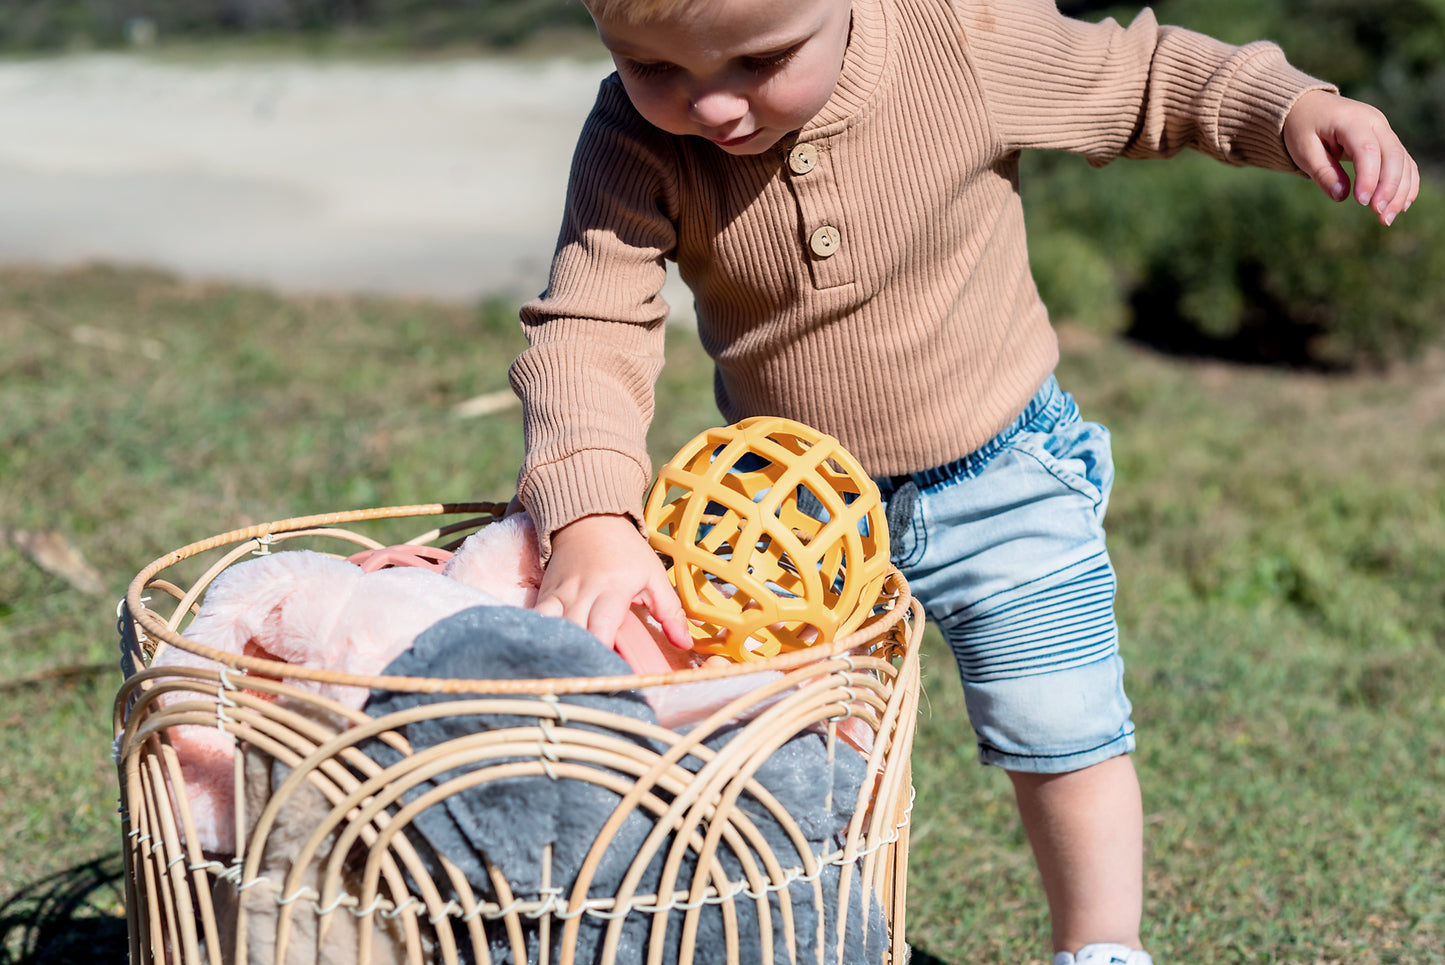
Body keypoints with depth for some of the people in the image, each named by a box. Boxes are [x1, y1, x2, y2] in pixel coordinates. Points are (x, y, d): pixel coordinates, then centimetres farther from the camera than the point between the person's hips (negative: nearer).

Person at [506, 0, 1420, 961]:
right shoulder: (639, 142, -23)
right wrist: (592, 519, -46)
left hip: (1001, 483, -1)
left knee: (1063, 733, 4)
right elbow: (588, 331, -30)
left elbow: (1139, 78, -7)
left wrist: (1291, 105, -21)